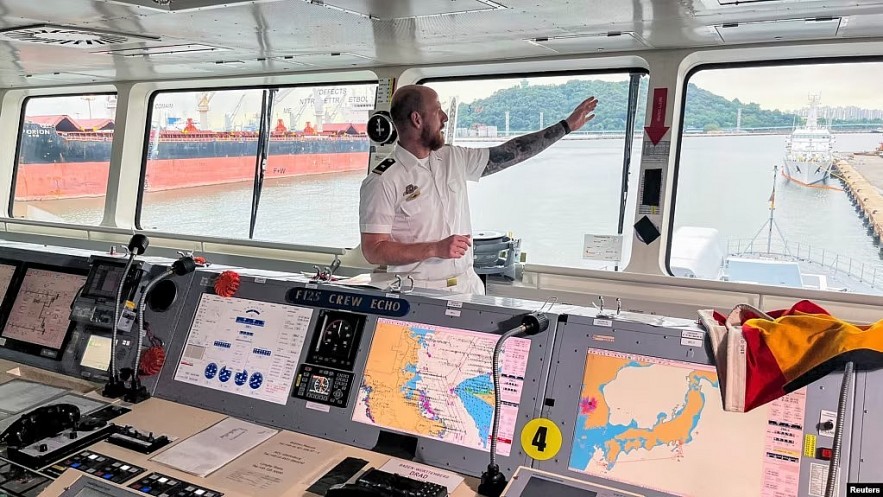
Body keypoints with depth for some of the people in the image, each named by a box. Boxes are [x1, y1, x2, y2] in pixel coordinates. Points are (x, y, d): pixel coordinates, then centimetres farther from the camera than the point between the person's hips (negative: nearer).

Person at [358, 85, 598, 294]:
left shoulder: (454, 158, 7)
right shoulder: (383, 180, -11)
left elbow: (510, 153, 13)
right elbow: (373, 250, -14)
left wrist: (567, 125, 15)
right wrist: (435, 249, -22)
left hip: (468, 285, 6)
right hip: (419, 294, -5)